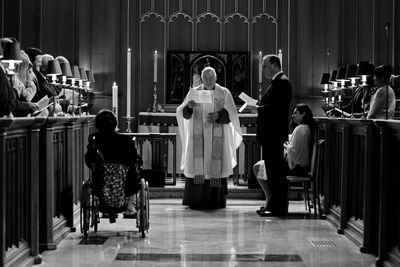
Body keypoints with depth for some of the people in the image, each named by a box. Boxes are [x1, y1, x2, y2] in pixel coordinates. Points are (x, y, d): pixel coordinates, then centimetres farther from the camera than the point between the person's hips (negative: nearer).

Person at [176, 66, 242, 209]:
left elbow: (232, 114, -2)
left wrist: (219, 115, -20)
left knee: (216, 167, -4)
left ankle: (216, 201, 1)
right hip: (198, 136, 1)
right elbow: (182, 113, 0)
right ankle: (196, 201, -2)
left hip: (217, 137, -1)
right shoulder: (194, 92, 7)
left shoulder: (224, 93, 4)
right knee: (198, 166, -5)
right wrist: (189, 106, -22)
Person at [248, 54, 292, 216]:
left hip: (274, 134, -11)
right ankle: (274, 205, 19)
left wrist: (259, 109, -16)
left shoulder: (282, 82, -12)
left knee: (276, 171, -7)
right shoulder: (276, 82, 20)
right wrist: (258, 108, 7)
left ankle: (278, 208, -4)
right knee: (272, 170, 13)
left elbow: (279, 108, -22)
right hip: (270, 134, 11)